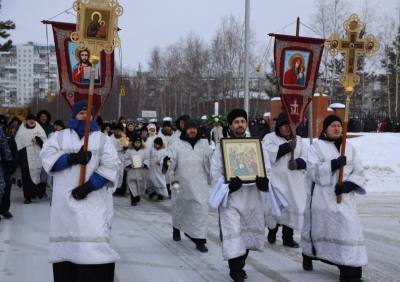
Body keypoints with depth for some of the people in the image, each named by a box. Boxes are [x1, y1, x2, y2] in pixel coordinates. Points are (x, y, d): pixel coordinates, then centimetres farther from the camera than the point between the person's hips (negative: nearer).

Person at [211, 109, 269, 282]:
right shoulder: (222, 146, 1)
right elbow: (216, 171, -4)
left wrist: (264, 181, -12)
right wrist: (227, 185, -22)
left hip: (252, 196, 4)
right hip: (231, 196, -4)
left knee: (248, 232, 12)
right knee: (233, 234, -10)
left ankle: (239, 267, 29)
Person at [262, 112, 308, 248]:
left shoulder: (298, 140, 14)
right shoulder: (269, 138, 2)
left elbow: (305, 158, 8)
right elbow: (267, 154, -16)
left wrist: (298, 162, -15)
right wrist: (287, 147, -19)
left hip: (294, 181, 4)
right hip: (276, 179, -3)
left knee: (292, 206, 1)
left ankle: (288, 237, 14)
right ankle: (272, 230, 24)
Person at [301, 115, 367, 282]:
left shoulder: (349, 148, 12)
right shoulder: (317, 146, 1)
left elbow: (359, 172, 6)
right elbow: (313, 170, -13)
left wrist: (348, 184, -12)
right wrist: (333, 165, -25)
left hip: (344, 196, 2)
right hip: (322, 196, -2)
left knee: (350, 229, -11)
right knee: (317, 227, 11)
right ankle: (308, 256, 41)